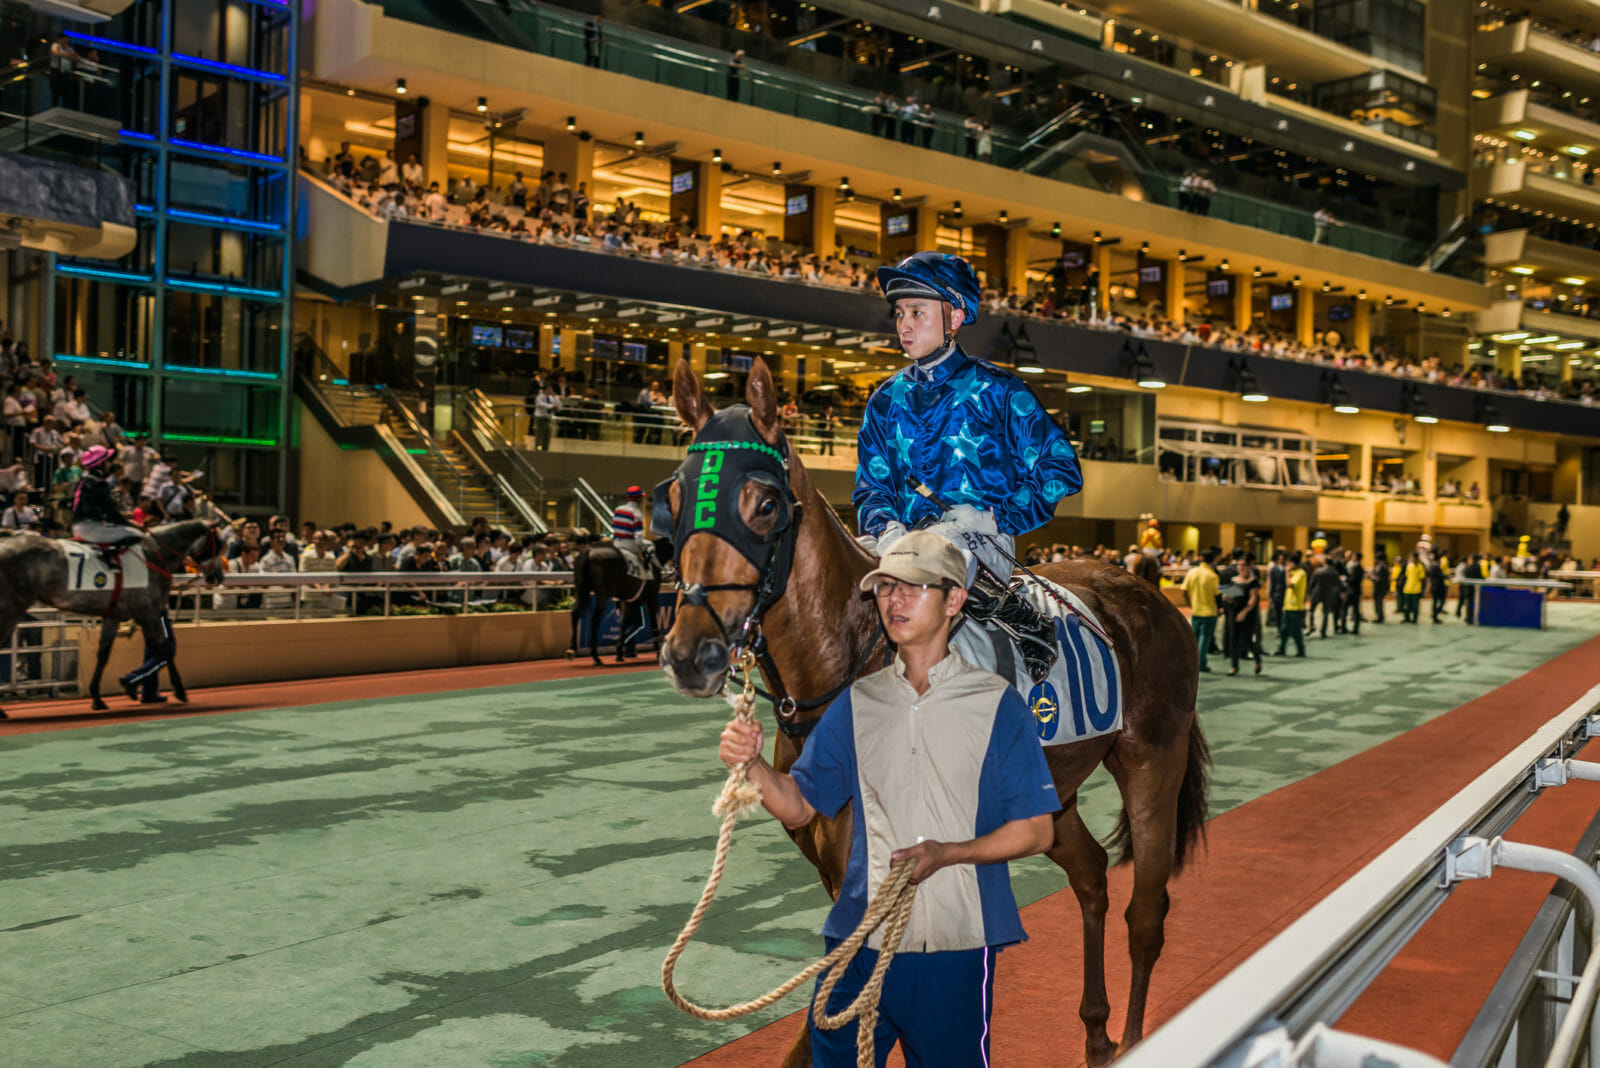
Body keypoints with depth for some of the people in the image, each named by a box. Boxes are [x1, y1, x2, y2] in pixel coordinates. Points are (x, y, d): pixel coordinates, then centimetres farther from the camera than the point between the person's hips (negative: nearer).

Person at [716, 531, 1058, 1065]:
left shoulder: (996, 704, -5)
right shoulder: (856, 704, 6)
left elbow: (1036, 830, -6)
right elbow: (798, 807, 6)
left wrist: (950, 852, -20)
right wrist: (752, 764, -14)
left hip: (954, 946, -3)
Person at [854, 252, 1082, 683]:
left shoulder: (995, 389, 4)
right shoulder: (886, 400, 16)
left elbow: (1060, 471, 2)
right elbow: (870, 485, 13)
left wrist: (992, 516, -11)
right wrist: (886, 528, -11)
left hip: (983, 540, -4)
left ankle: (1023, 619, -17)